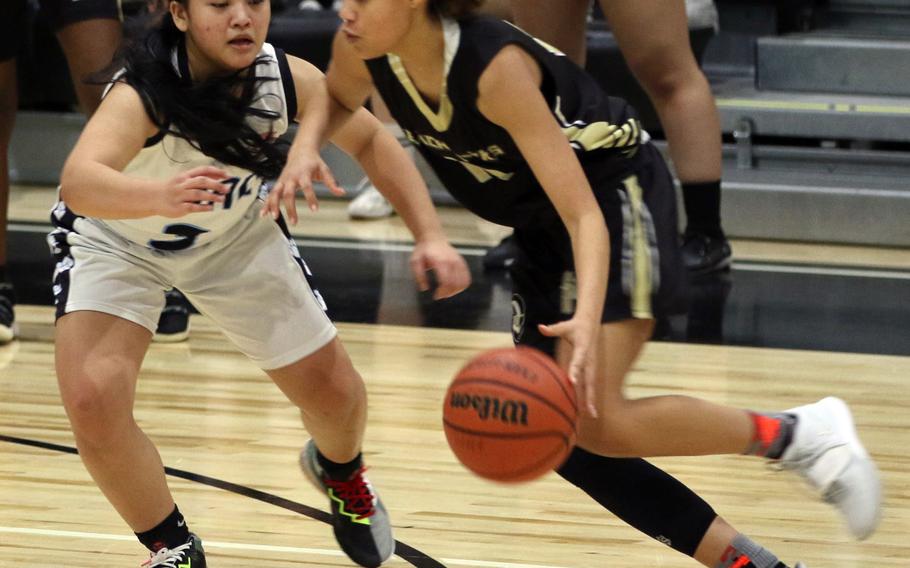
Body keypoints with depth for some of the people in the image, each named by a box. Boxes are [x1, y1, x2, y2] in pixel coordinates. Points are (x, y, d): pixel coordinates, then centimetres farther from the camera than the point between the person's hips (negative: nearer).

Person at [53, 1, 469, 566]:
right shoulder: (141, 95, -39)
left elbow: (371, 141, -6)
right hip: (115, 242, -4)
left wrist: (430, 237, -16)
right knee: (93, 403, -24)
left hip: (237, 234, 4)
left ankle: (340, 472, 45)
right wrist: (160, 195, -78)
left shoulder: (288, 79, -26)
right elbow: (79, 182, -58)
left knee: (335, 392, 6)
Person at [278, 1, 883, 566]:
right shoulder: (363, 51, -14)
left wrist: (587, 319, -51)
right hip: (542, 229, 8)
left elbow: (585, 214, -35)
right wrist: (303, 150, -10)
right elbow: (335, 104, 13)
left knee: (593, 419, -23)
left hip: (618, 195, -8)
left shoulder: (497, 67, -33)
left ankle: (800, 433, -8)